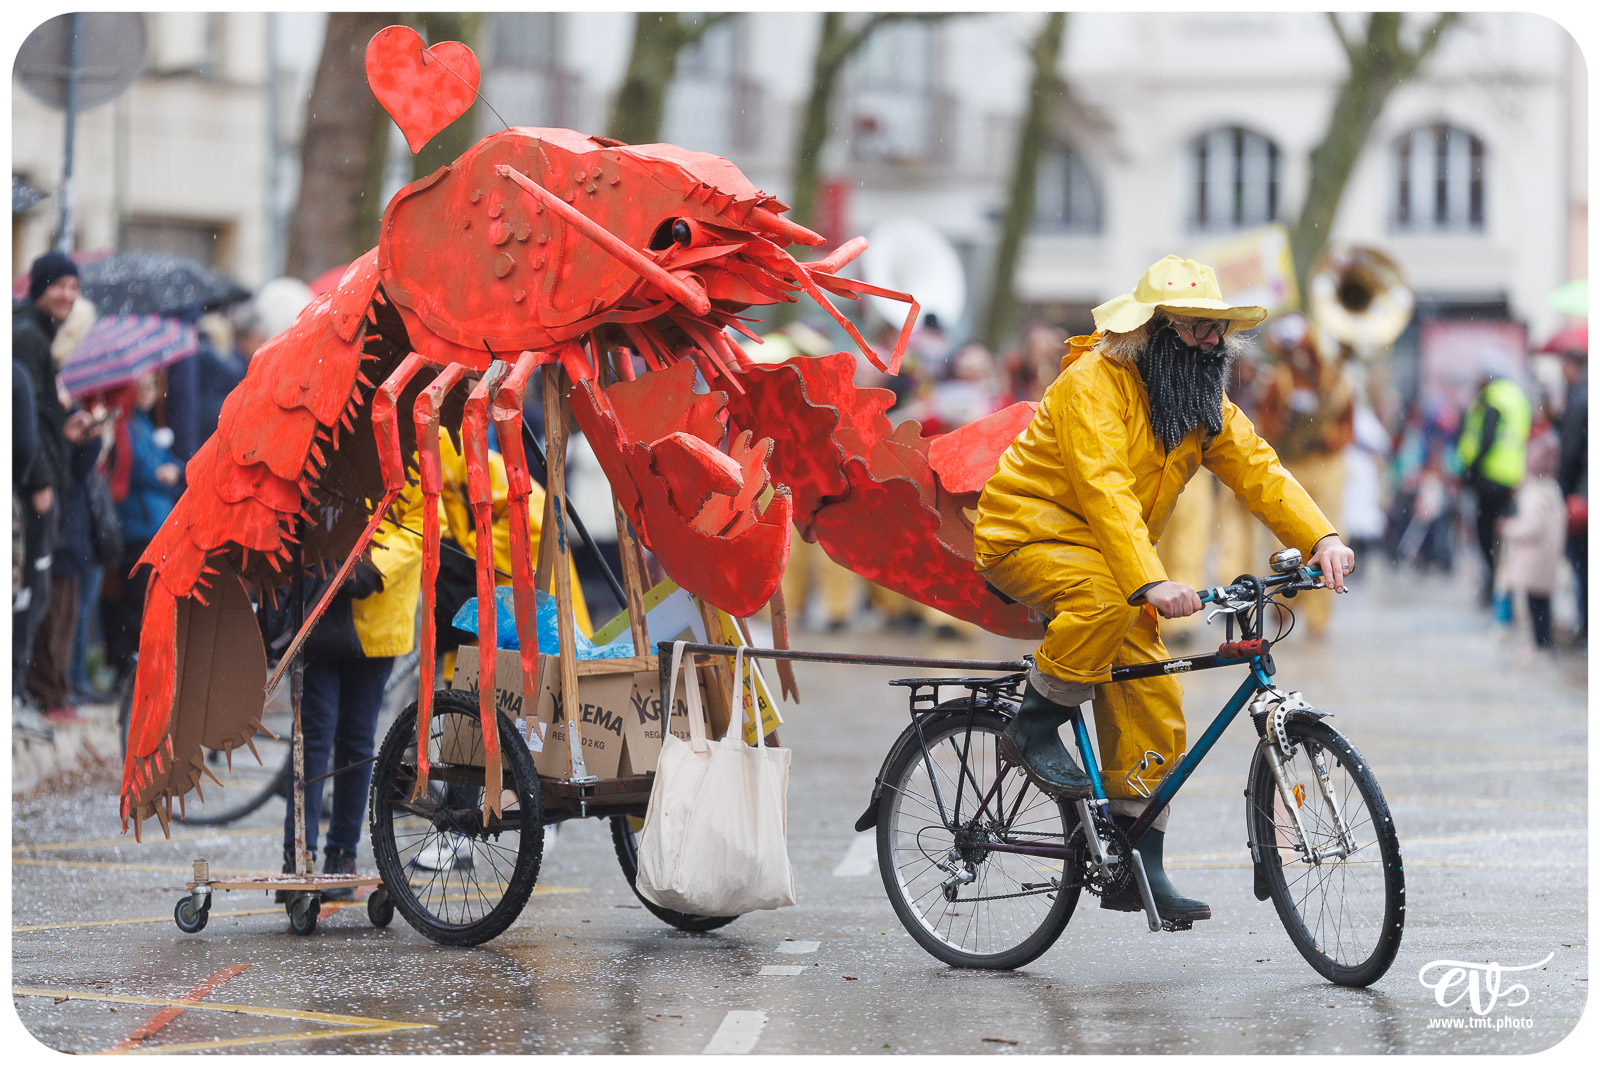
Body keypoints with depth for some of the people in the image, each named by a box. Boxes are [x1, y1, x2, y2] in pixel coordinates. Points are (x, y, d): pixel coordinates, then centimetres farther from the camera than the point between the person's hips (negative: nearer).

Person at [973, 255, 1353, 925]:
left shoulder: (1204, 404, 5)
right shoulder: (1094, 382, -20)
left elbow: (1258, 470, -6)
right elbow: (1105, 491, -31)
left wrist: (1321, 539, -24)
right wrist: (1151, 581, -43)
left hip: (1109, 556, 7)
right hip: (1027, 535, -7)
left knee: (1153, 703, -4)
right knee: (1106, 599, -38)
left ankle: (1138, 867, 0)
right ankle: (1032, 730, -18)